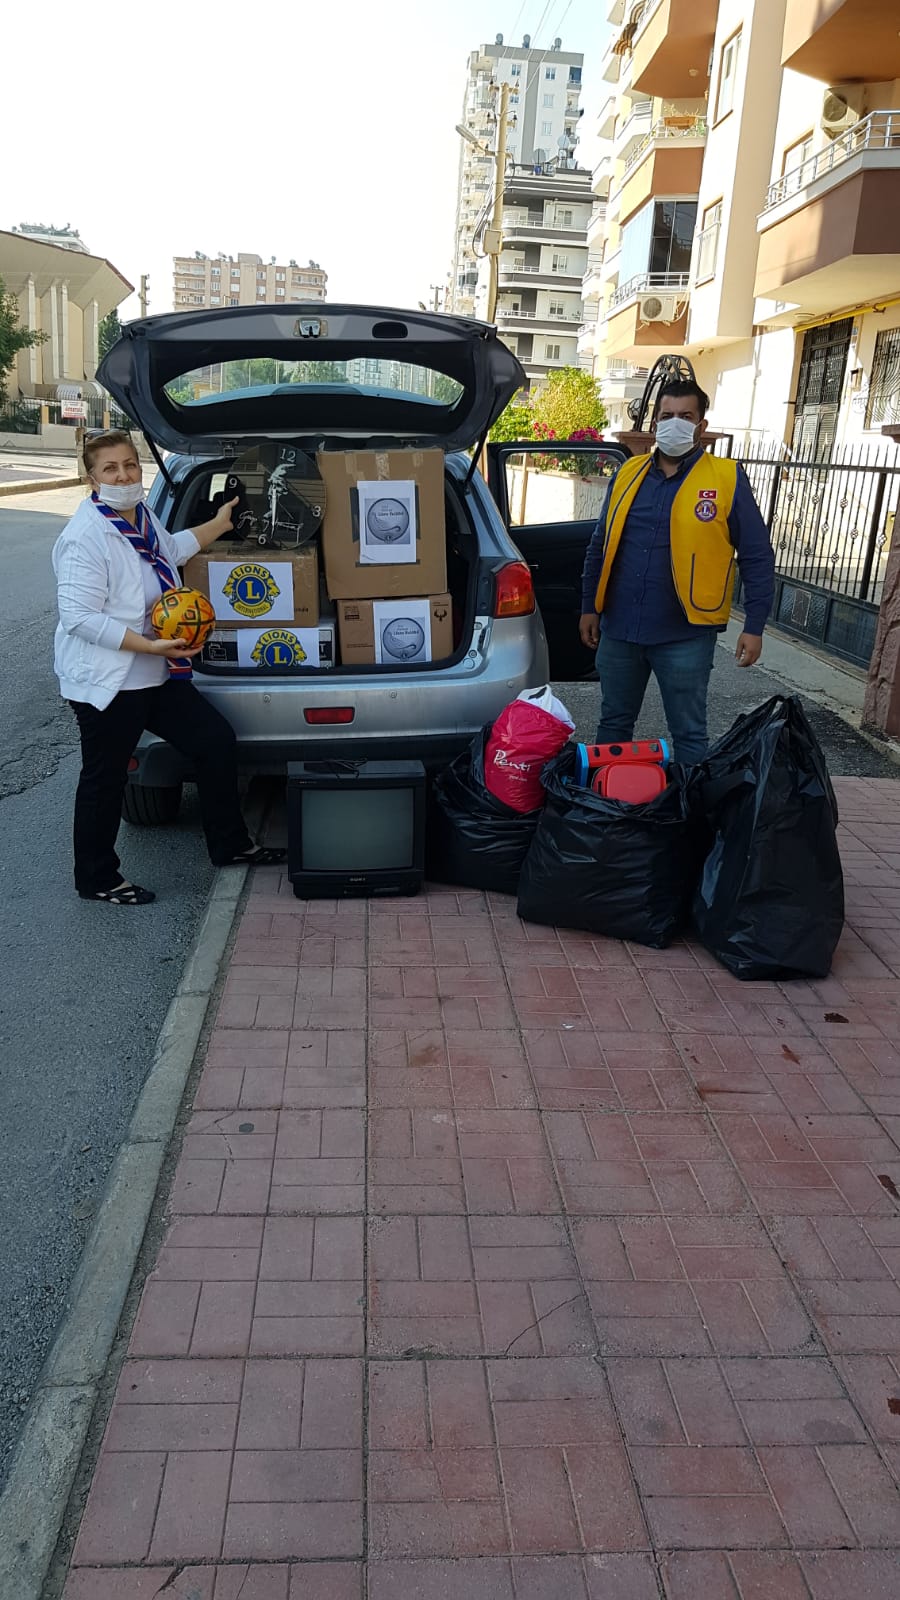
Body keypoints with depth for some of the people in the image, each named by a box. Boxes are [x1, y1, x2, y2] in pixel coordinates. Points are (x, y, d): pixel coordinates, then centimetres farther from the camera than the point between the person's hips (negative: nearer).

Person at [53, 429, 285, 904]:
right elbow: (79, 617, -25)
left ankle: (229, 845, 28)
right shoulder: (85, 537, -21)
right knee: (105, 780, 5)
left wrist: (220, 524, 31)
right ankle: (97, 880, 23)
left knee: (216, 740, 12)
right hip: (106, 683, -9)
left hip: (157, 677, 9)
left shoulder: (140, 515, 7)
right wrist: (151, 646, -28)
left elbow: (171, 549, 30)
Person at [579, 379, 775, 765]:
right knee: (614, 724, 15)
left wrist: (754, 626, -8)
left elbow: (757, 557, -3)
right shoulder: (628, 473, 7)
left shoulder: (728, 479, -4)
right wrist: (590, 607, 10)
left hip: (685, 635, -4)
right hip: (619, 629, 4)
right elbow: (600, 546, 14)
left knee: (689, 734, 6)